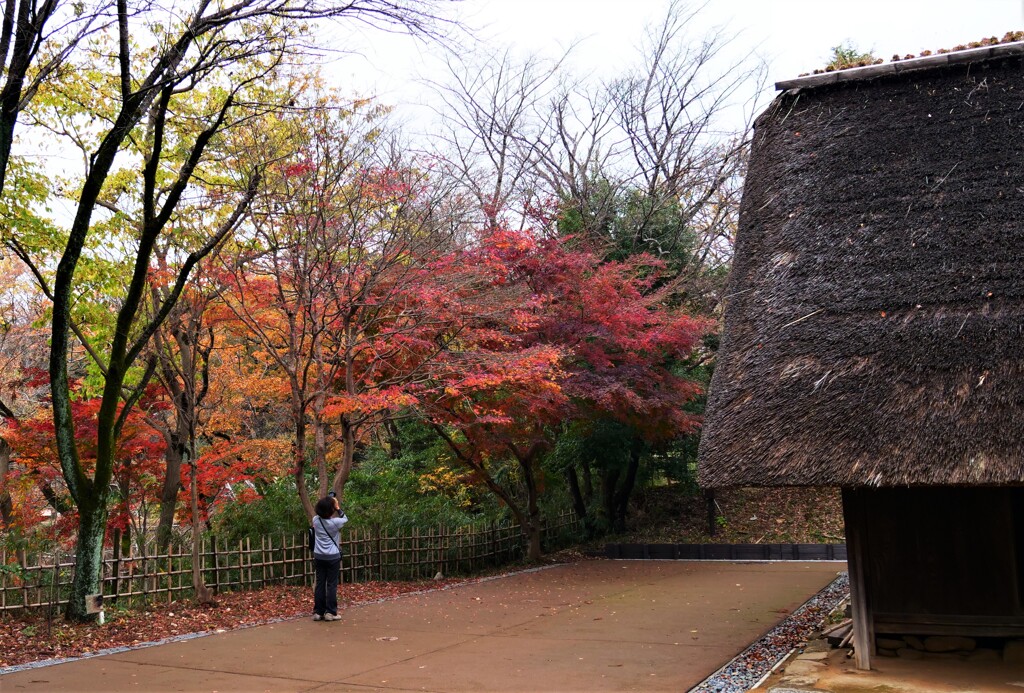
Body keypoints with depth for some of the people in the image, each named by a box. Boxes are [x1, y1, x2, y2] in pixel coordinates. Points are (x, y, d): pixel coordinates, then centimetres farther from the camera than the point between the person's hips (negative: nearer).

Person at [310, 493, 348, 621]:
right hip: (333, 557, -4)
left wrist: (326, 502, 14)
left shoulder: (315, 520, -4)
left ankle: (318, 612, 12)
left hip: (319, 556, 4)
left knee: (319, 584, 9)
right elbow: (345, 519, 8)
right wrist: (338, 507, 11)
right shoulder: (335, 522, -14)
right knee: (332, 584, 2)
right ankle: (330, 612, 3)